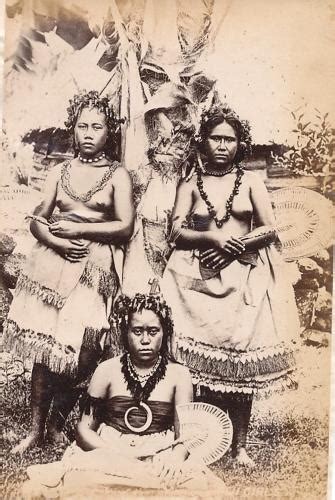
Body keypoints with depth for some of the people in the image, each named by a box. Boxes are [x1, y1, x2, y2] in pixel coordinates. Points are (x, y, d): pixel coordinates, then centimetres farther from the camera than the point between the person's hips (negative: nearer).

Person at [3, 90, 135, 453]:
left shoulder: (117, 175, 4)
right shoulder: (60, 171, 14)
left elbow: (125, 226, -5)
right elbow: (37, 220, 10)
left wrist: (76, 228, -8)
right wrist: (57, 241, -10)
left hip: (96, 267, -2)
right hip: (54, 261, 3)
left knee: (79, 350, -6)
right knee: (43, 346, 1)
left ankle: (57, 423, 17)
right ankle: (36, 428, 16)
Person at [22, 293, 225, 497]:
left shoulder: (178, 374, 2)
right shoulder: (108, 370, 3)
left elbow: (184, 436, 1)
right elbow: (85, 429, 4)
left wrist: (172, 463, -22)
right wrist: (119, 455, -14)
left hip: (161, 458, 0)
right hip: (108, 454, 0)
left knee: (198, 482, -32)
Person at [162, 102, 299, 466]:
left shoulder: (250, 181, 10)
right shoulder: (190, 184, 10)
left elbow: (269, 229, 4)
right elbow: (177, 232, 0)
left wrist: (238, 244, -10)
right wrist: (213, 237, -14)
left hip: (244, 279, 0)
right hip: (200, 278, 0)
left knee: (240, 361, -1)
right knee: (201, 360, -5)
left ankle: (239, 446, 13)